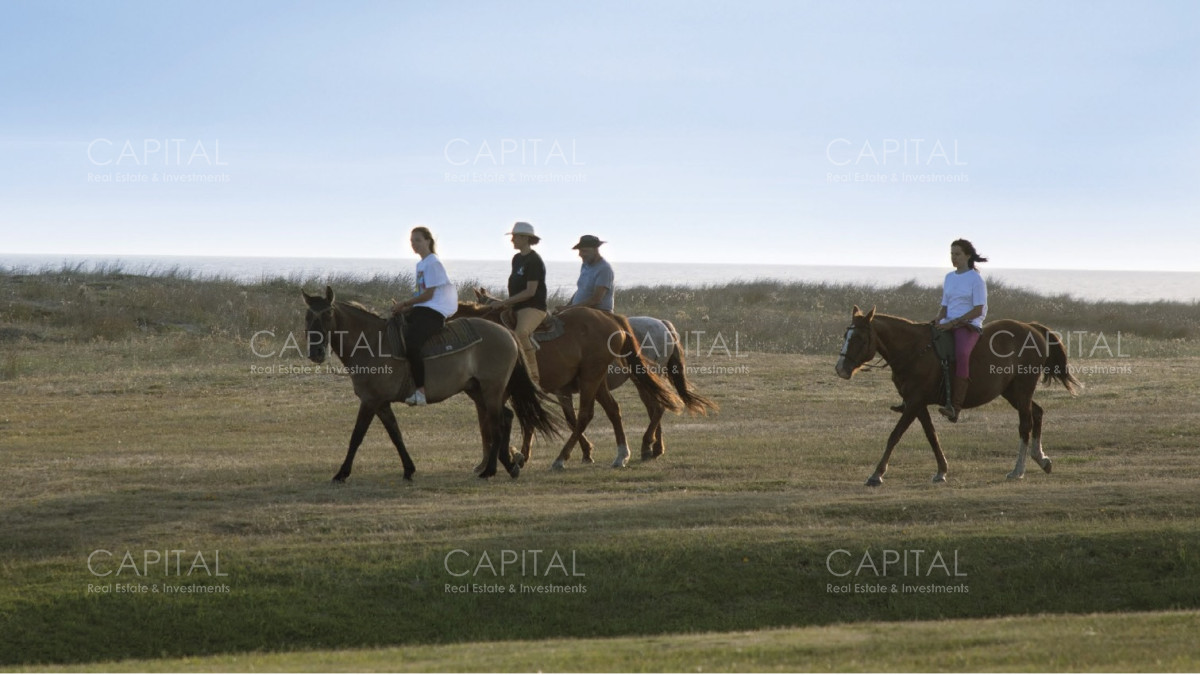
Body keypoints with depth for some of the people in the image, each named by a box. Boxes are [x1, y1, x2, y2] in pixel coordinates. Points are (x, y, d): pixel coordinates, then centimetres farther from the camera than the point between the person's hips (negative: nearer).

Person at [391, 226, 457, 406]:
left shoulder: (433, 263, -8)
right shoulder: (421, 264, 21)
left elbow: (428, 295, -13)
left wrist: (405, 303, -6)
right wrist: (404, 307, 7)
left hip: (433, 312, -11)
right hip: (421, 310, 11)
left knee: (411, 344, -29)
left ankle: (421, 390, -29)